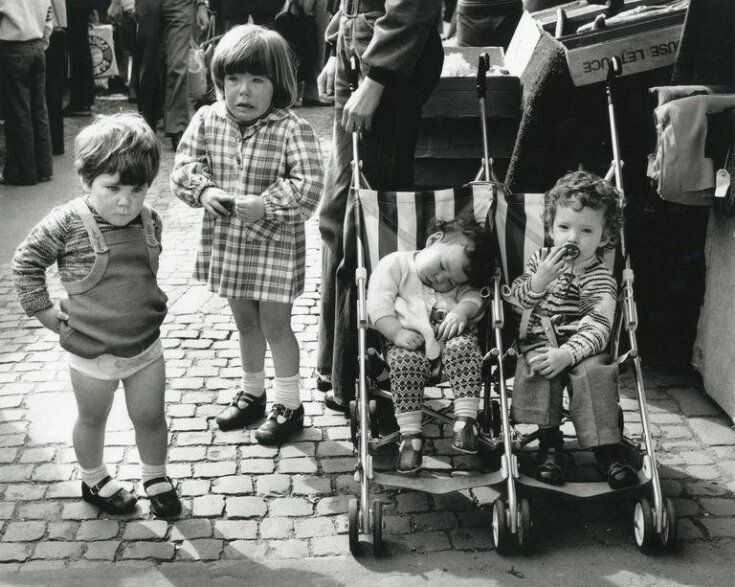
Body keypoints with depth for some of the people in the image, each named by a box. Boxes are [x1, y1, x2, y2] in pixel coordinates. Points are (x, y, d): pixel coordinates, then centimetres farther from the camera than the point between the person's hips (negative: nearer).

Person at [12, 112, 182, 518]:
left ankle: (156, 477, 38)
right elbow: (26, 262, -7)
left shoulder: (150, 222, -6)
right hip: (91, 351, -3)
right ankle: (94, 481, 41)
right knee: (92, 420, 18)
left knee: (151, 417, 14)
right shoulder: (66, 224, -19)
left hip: (146, 344, 3)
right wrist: (43, 310, -7)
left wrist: (152, 304, 9)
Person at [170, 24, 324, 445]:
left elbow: (309, 187, -24)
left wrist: (265, 204, -32)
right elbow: (185, 165, 0)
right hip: (226, 241, 5)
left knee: (275, 324, 6)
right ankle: (252, 393, 40)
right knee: (245, 321, 21)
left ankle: (290, 405, 24)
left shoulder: (293, 130, -19)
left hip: (276, 244, -5)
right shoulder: (207, 121, -4)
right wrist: (204, 190, -19)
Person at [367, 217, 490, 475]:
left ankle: (465, 419, -25)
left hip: (449, 336, 3)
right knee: (405, 360, -33)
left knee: (464, 347, -29)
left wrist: (463, 310, -17)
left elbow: (473, 297, 6)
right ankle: (410, 434, -26)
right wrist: (397, 332, -19)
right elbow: (379, 303, -7)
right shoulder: (395, 263, 2)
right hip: (408, 340, -3)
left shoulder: (458, 282, 18)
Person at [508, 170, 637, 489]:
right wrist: (538, 281, -12)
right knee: (538, 369, -30)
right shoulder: (540, 259, 12)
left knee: (594, 371, -32)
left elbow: (597, 328, -17)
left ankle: (607, 451, -25)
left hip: (579, 347, -2)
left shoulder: (600, 279, -4)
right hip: (538, 342, 2)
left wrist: (567, 354, -34)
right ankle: (549, 443, -21)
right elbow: (514, 299, 8)